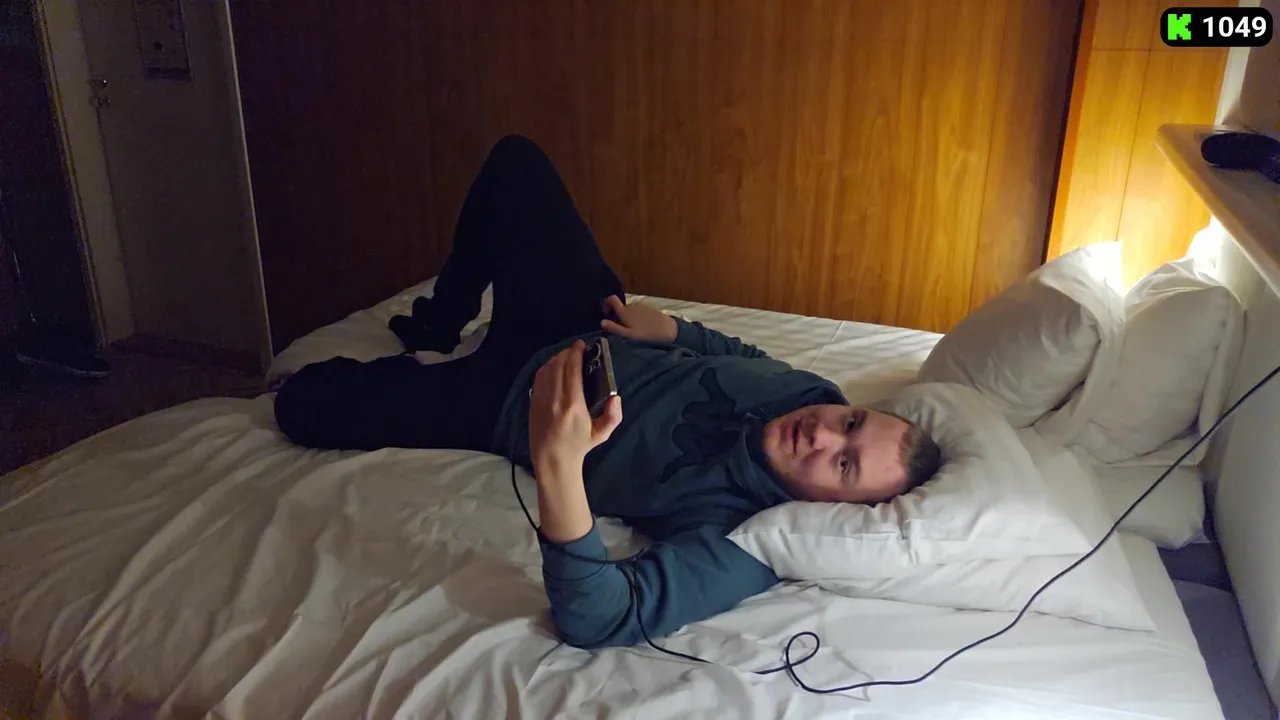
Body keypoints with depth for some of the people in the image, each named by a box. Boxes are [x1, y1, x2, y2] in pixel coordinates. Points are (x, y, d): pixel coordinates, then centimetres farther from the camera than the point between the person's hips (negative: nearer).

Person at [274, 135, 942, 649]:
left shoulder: (744, 543, -34)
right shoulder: (809, 392, -16)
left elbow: (595, 620, -44)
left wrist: (557, 470, -59)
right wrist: (666, 328, -9)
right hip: (583, 334, 5)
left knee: (302, 402, -1)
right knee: (513, 161, 9)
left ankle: (430, 338, 34)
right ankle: (436, 327, 36)